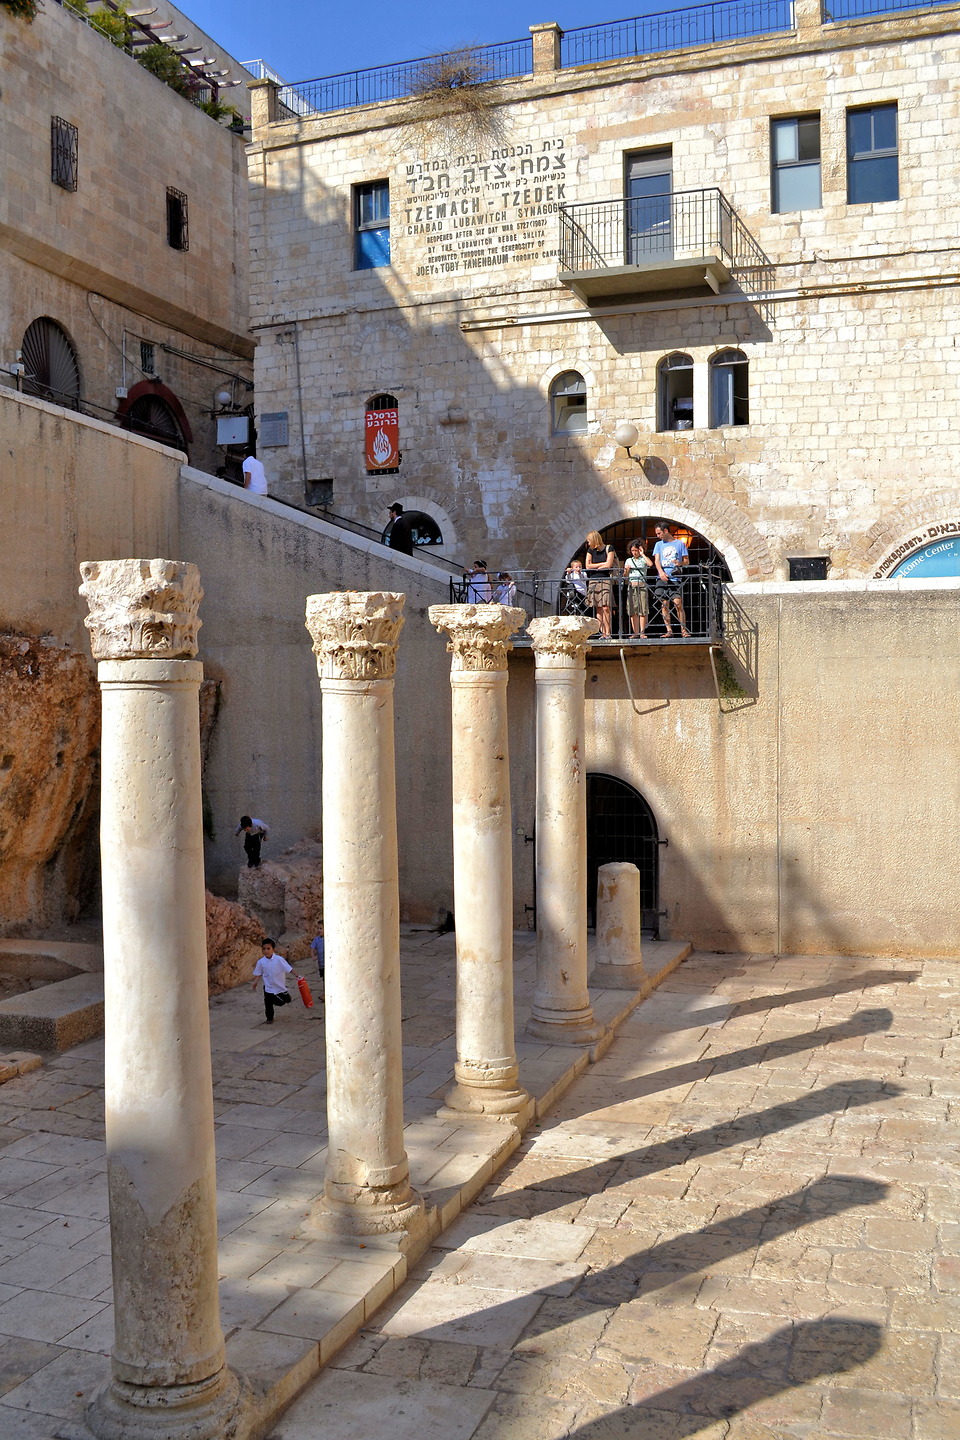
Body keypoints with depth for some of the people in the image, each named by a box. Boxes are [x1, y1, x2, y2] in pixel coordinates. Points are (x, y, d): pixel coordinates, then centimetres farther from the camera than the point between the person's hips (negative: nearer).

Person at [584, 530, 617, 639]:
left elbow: (608, 565, -9)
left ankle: (608, 632, -9)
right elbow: (588, 566, 2)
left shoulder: (609, 549, 0)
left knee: (606, 607, -11)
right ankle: (602, 632, 0)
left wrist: (595, 567, 2)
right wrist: (602, 564, -2)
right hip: (594, 581, 4)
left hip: (606, 580, -4)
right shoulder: (590, 550, 11)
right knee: (598, 609, -1)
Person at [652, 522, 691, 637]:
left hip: (675, 578, -3)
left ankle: (684, 630, -10)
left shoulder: (679, 543, 10)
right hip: (662, 578, 3)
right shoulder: (659, 544, 16)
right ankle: (669, 630, 2)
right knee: (664, 604, -2)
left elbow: (687, 561, 9)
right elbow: (656, 560, 4)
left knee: (678, 603, -13)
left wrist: (680, 563, -14)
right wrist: (661, 571, -15)